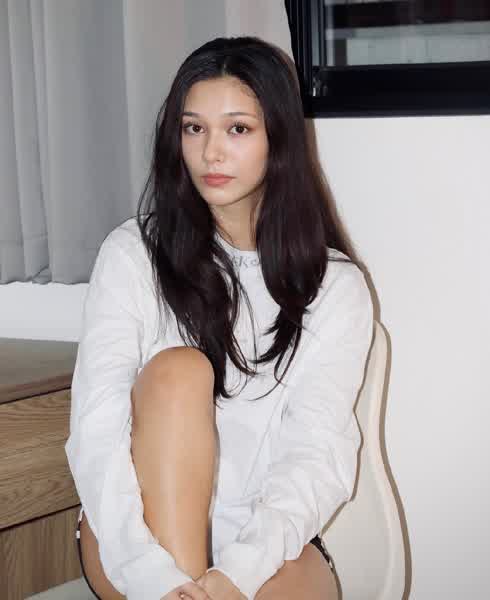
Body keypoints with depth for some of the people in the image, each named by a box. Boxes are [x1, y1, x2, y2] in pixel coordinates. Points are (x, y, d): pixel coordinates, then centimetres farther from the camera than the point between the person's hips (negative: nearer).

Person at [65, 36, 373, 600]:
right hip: (140, 534, 1)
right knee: (179, 369, -28)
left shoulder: (334, 284, 3)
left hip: (265, 545, -1)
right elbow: (96, 428, -12)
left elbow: (322, 452, -10)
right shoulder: (133, 253, 0)